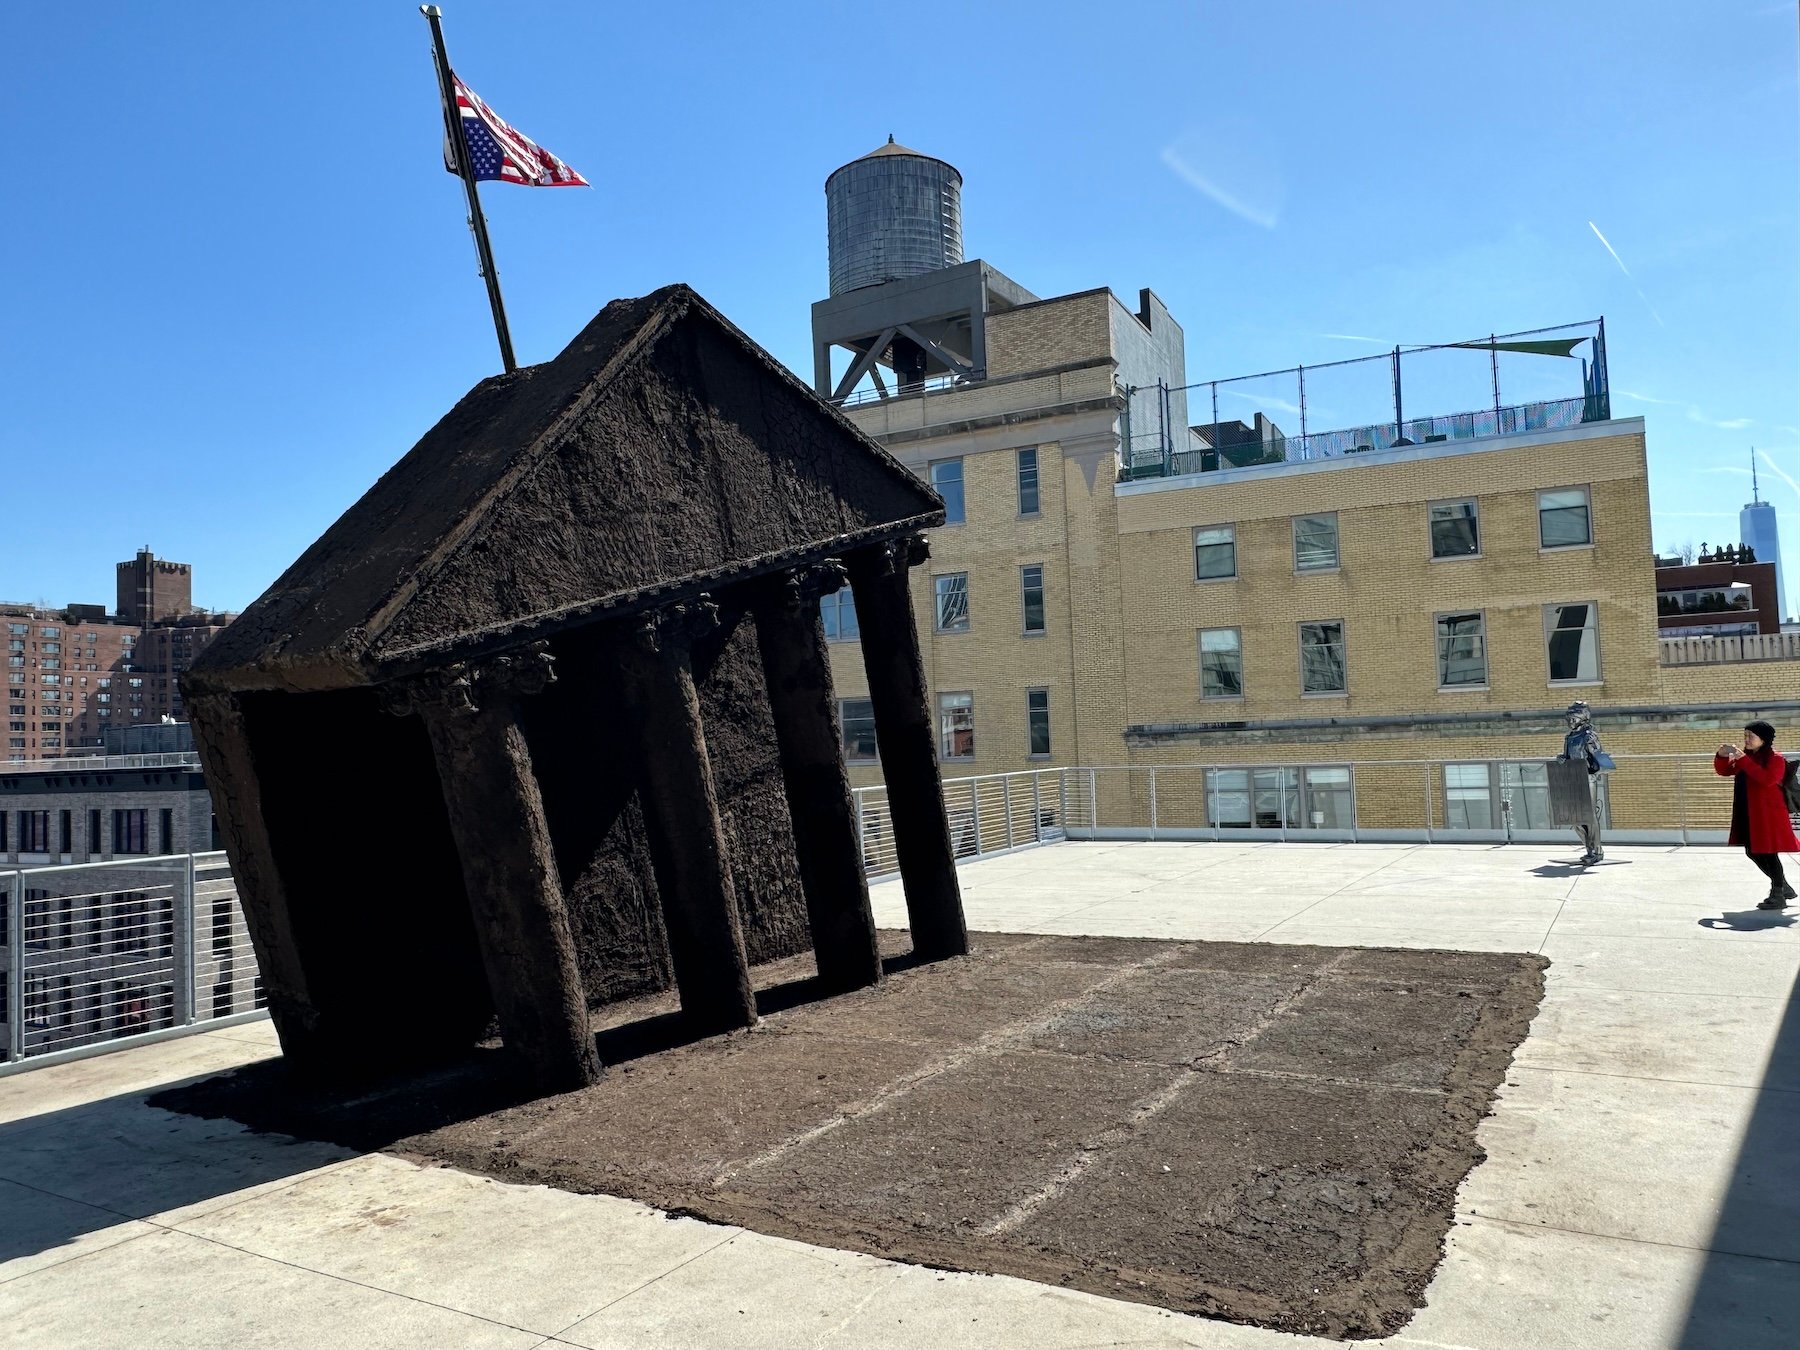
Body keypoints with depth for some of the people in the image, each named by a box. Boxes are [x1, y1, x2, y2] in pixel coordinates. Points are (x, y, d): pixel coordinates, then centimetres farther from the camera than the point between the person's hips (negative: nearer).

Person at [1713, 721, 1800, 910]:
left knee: (1768, 853, -6)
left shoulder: (1775, 759, -9)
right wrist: (1722, 756, -8)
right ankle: (1783, 887, 30)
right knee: (1753, 852, 13)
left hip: (1768, 814, -8)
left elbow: (1768, 779, -27)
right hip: (1748, 815, 8)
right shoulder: (1746, 757, 13)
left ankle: (1778, 896, 3)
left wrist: (1744, 760, -29)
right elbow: (1723, 771, 12)